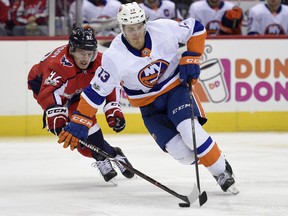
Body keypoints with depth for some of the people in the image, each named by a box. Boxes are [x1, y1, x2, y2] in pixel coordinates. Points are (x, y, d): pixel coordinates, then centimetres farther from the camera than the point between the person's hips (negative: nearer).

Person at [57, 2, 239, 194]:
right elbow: (96, 91, -14)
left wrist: (191, 58, -10)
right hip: (148, 104, 0)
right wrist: (80, 122, -16)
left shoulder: (163, 29, -20)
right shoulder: (115, 57, -22)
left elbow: (196, 28, -2)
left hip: (176, 86, 0)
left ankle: (222, 170, -6)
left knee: (190, 131, -26)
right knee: (180, 152, -16)